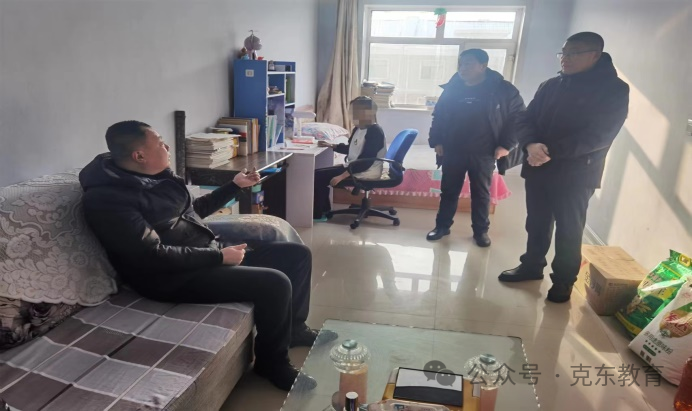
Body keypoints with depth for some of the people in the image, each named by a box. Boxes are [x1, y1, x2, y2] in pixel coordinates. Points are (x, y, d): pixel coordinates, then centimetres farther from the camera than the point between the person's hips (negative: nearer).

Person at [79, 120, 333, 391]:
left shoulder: (156, 176, 10)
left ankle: (295, 327, 25)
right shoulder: (106, 198, -17)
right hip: (174, 276, -9)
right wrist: (218, 256, -21)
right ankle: (272, 363, 0)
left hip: (210, 252, 9)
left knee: (298, 254, 4)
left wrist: (235, 186, 23)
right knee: (274, 283, -26)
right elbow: (154, 256, -24)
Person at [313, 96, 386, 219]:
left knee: (318, 176, -12)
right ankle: (324, 209, 17)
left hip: (364, 174, -10)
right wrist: (332, 145, 11)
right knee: (319, 174, 9)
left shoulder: (374, 132, -20)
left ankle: (317, 215, 0)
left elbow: (365, 162, -25)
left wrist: (342, 176, -26)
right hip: (354, 168, 10)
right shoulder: (359, 129, 9)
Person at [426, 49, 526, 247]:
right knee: (449, 191, 11)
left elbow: (519, 117, 0)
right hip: (453, 152, 2)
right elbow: (438, 116, 10)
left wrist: (506, 144, -6)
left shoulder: (503, 90, -6)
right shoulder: (452, 89, 1)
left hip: (483, 154, -2)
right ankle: (442, 226, 26)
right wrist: (436, 141, 2)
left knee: (481, 194, 10)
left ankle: (481, 230, 25)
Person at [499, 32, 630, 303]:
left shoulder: (614, 90, -6)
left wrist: (551, 151, -24)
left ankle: (563, 281, 20)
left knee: (569, 231, 4)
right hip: (538, 169, 5)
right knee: (536, 224, 15)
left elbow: (599, 136, -17)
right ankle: (532, 266, 33)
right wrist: (531, 145, -18)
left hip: (576, 175, -5)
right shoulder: (551, 86, 10)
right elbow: (525, 120, 4)